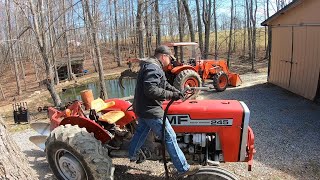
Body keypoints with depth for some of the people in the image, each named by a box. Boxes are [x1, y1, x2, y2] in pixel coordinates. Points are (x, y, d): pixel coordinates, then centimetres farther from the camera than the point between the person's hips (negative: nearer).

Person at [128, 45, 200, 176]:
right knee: (170, 137, -4)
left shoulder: (151, 66, 15)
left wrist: (175, 91, 6)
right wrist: (170, 95, -22)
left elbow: (163, 83, 20)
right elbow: (151, 90, -30)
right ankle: (183, 168, 5)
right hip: (150, 110, -11)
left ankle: (133, 155, 46)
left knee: (141, 131, 27)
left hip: (142, 108, 11)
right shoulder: (153, 68, -20)